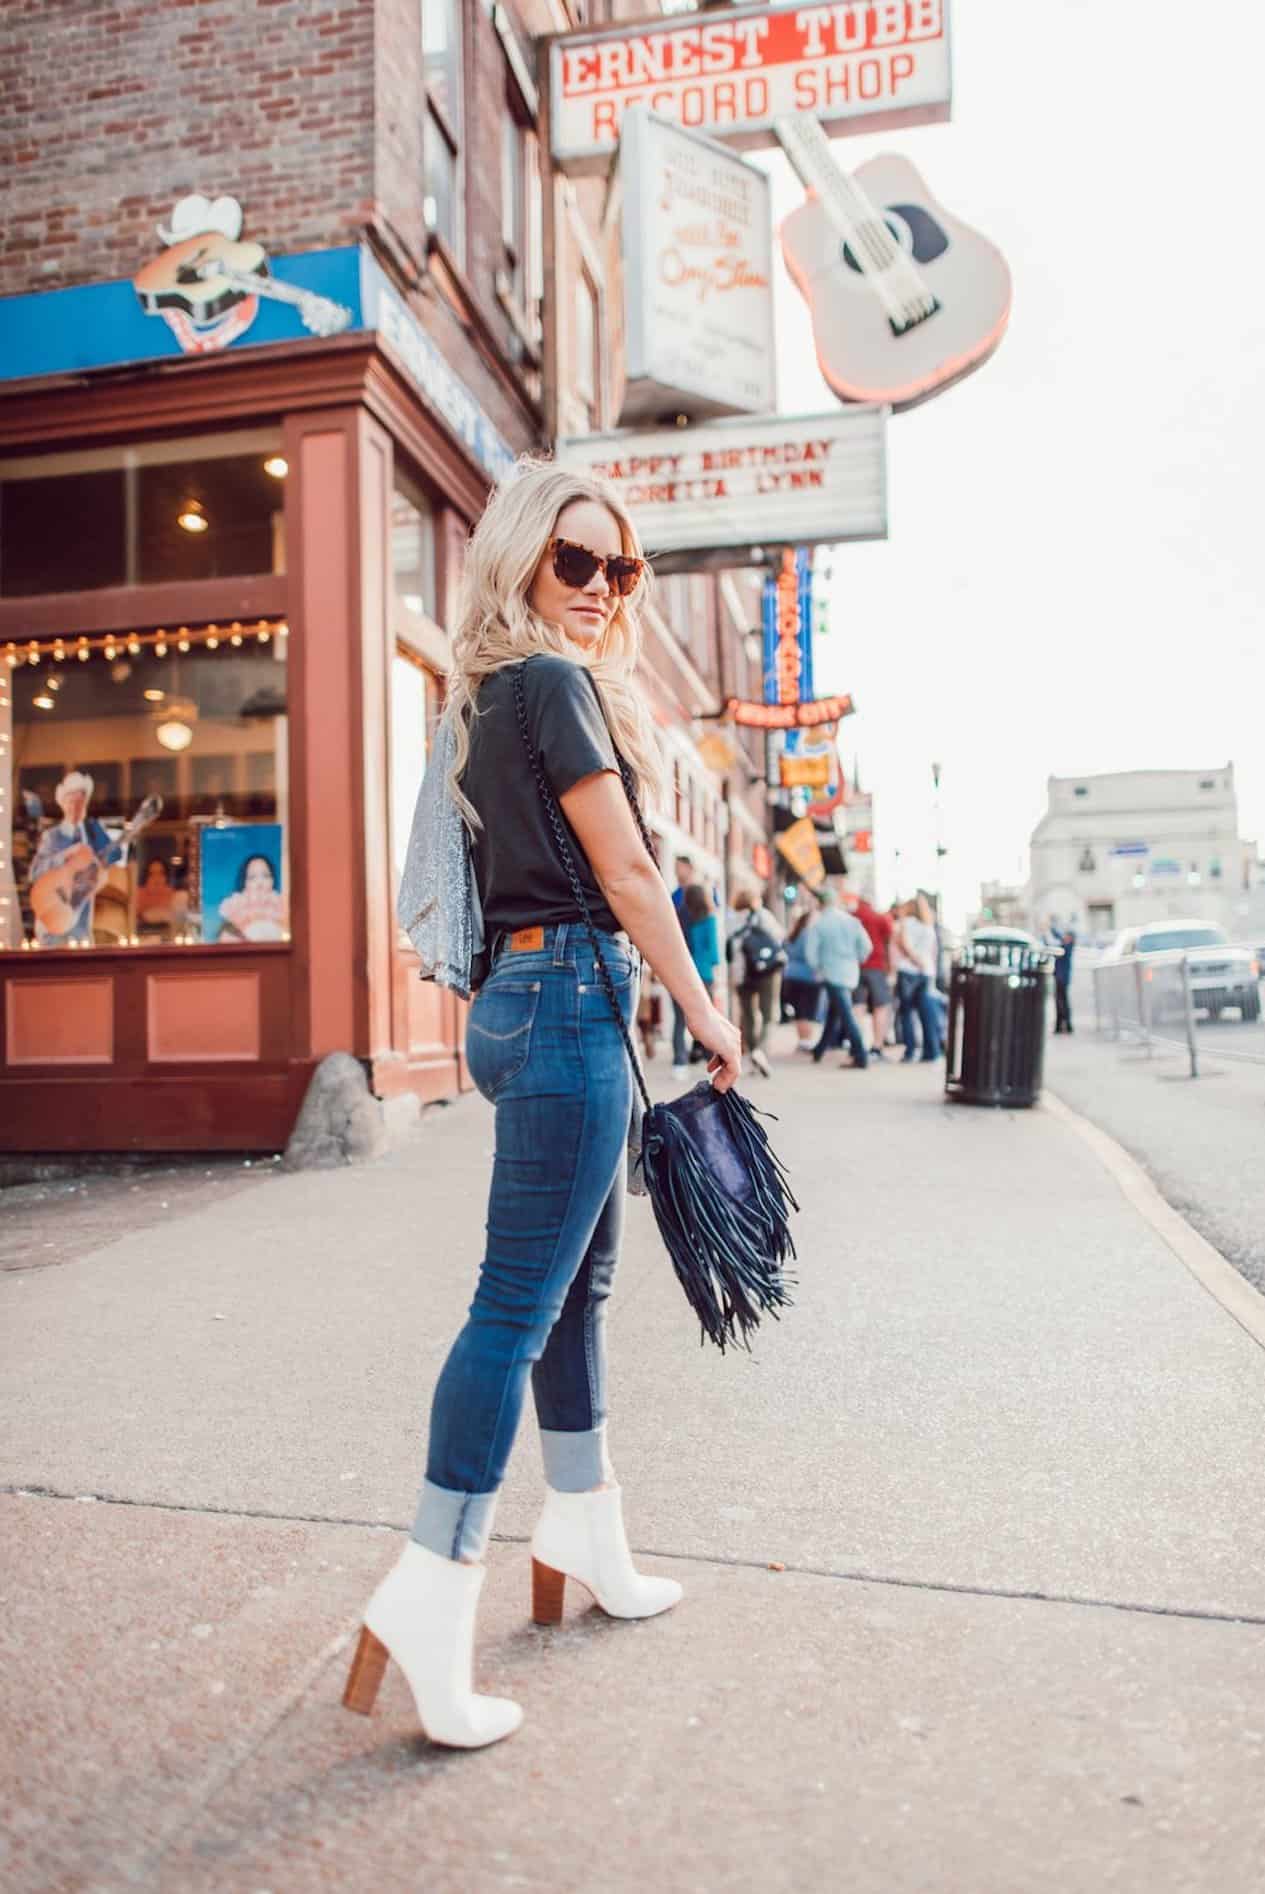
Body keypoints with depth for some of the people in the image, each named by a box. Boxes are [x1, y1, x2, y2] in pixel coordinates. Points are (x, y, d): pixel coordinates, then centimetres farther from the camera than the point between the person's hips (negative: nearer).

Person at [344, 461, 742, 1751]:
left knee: (578, 1282, 17)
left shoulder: (495, 693, 19)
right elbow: (625, 875, -12)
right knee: (517, 1304, -8)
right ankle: (431, 1593, -2)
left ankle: (583, 1534, 31)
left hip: (523, 998, 10)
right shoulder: (553, 681, -9)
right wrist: (705, 1016, -5)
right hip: (570, 993, -10)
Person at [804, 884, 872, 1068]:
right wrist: (855, 962, 15)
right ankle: (819, 1051, 29)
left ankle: (860, 1057, -14)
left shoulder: (818, 924, -8)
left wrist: (817, 968, 6)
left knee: (846, 1015, -7)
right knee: (834, 1013, 17)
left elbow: (811, 951, -10)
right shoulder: (852, 921, 4)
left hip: (831, 973, -5)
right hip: (850, 974, 5)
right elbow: (866, 945, 0)